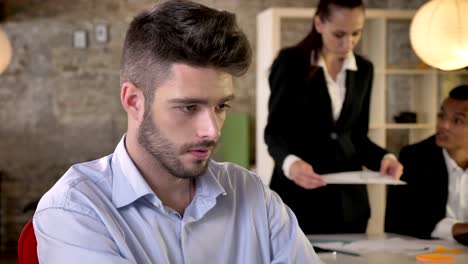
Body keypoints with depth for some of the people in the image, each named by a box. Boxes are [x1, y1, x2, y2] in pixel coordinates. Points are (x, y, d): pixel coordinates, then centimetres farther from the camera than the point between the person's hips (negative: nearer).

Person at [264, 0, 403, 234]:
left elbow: (357, 136, 12)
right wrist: (290, 162, -29)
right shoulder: (290, 62, -7)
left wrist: (383, 157, -7)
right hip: (298, 197, -4)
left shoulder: (363, 69, 8)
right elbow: (274, 130, -9)